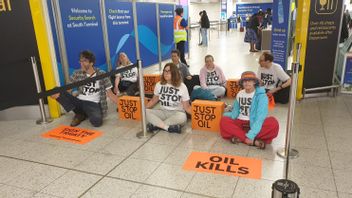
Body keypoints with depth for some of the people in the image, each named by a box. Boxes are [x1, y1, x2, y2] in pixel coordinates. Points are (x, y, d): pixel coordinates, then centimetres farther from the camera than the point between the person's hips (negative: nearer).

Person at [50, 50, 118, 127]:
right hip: (79, 101, 3)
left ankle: (83, 114, 4)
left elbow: (110, 94, -3)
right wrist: (57, 93, -15)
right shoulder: (77, 74, 4)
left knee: (97, 121, -35)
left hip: (93, 104, -3)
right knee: (58, 94, -20)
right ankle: (80, 114, 0)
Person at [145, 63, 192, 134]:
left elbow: (186, 106, -6)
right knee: (146, 112, -23)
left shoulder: (182, 87, -6)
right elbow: (154, 100, 13)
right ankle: (168, 127, -33)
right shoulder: (159, 85, 3)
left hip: (177, 113, -2)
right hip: (163, 112, 3)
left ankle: (156, 125, -27)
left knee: (182, 117, -38)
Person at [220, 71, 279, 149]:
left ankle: (240, 138, -31)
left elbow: (260, 117, -21)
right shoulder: (239, 94, 4)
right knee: (224, 120, -26)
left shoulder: (261, 96, -11)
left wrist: (250, 135, -31)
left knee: (273, 123, -32)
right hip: (240, 123, 3)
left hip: (254, 124, -3)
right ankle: (254, 141, -31)